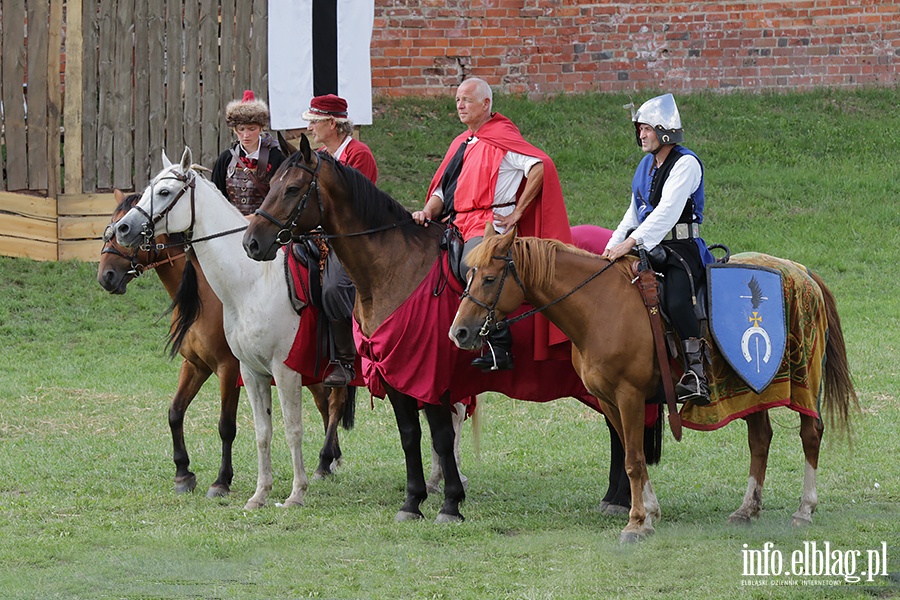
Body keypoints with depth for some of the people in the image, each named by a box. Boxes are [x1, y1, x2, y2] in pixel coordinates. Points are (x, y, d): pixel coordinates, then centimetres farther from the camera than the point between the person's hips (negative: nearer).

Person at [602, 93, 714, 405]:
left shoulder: (686, 164, -10)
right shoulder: (647, 164, 17)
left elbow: (667, 211, -21)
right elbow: (634, 212, 24)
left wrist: (630, 243, -27)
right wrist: (612, 247, 10)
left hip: (681, 248, -9)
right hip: (648, 247, 9)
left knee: (677, 301, -32)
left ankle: (695, 374, -29)